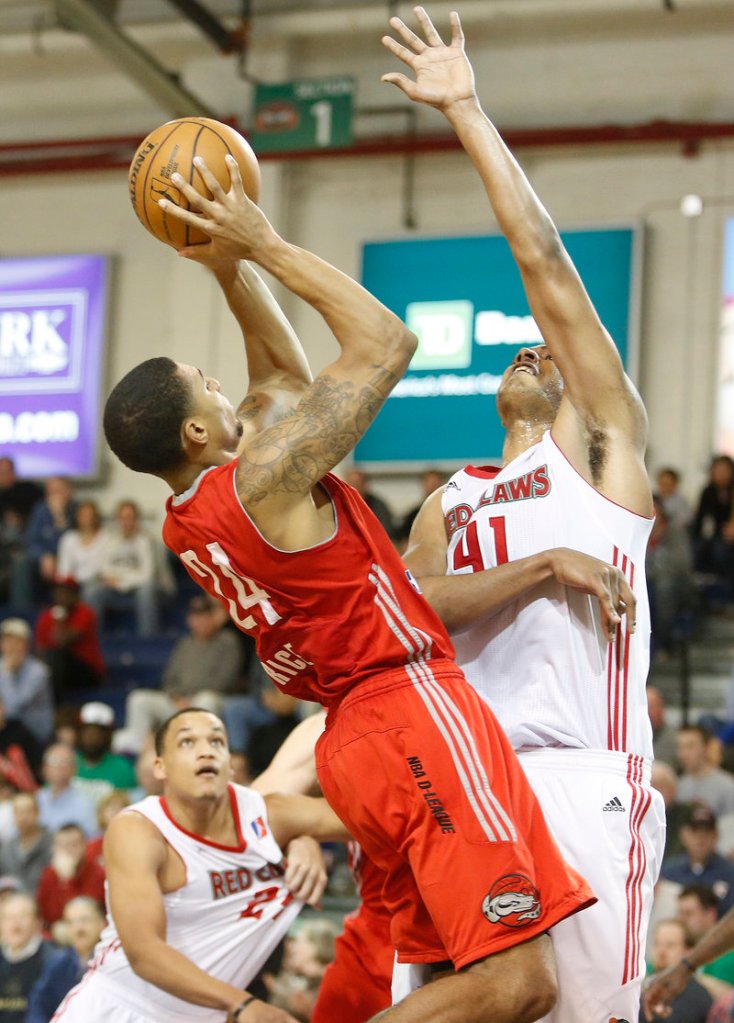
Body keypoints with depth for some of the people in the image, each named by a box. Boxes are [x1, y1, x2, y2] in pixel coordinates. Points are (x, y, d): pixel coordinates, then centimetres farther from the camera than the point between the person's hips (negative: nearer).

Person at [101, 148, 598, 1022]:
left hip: (356, 735, 10)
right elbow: (386, 342, -9)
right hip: (411, 707, -10)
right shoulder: (266, 477, -14)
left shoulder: (186, 519, 12)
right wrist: (263, 247, -3)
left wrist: (230, 270, 17)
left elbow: (284, 379, 25)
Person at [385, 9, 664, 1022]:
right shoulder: (450, 503, 25)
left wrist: (467, 110, 10)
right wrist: (543, 566, -9)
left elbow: (544, 259, 7)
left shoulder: (605, 447, 13)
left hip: (587, 778, -4)